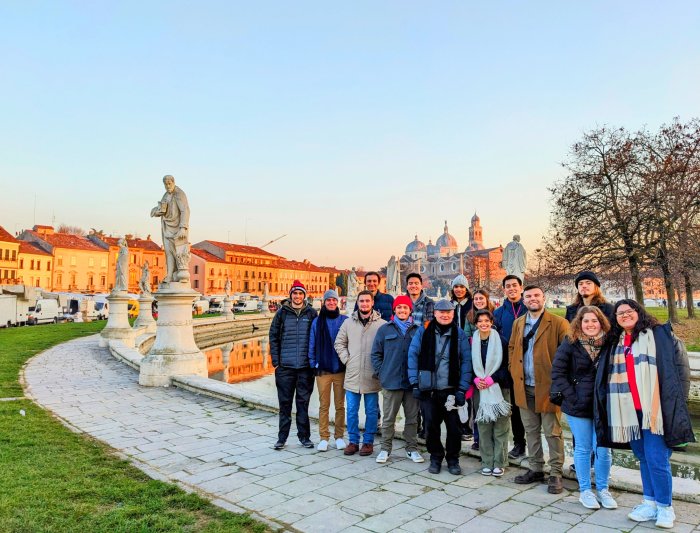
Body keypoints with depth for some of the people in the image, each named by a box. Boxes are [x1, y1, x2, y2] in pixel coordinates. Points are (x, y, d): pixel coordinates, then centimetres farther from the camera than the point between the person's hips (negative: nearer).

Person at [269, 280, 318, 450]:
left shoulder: (311, 313, 4)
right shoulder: (282, 313, 3)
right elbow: (273, 337, 5)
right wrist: (275, 361, -1)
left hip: (306, 366, 0)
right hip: (285, 366, 0)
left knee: (303, 402, 8)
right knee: (285, 403, 7)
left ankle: (304, 436, 20)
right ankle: (282, 438, 18)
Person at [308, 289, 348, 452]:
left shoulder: (345, 321, 1)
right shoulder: (317, 322, 4)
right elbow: (312, 345, 7)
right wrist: (313, 364, 3)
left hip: (341, 369, 0)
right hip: (323, 370, 1)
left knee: (340, 405, 8)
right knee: (324, 405, 5)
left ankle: (339, 436, 19)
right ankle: (324, 438, 14)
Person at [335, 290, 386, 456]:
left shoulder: (382, 324, -5)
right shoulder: (348, 322, 5)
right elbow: (339, 343, 12)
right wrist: (346, 359, 2)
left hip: (372, 377, -2)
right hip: (352, 375, 2)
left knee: (371, 411, 8)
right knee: (352, 410, 8)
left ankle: (368, 441, 22)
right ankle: (353, 441, 21)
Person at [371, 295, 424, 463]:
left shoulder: (418, 330, 3)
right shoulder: (385, 329, 4)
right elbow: (376, 353, 7)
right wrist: (381, 373, 0)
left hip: (412, 382, 1)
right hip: (391, 382, 0)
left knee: (412, 418, 11)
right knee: (388, 418, 8)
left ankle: (412, 448, 25)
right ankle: (385, 449, 20)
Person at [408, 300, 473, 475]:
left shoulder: (460, 335, 1)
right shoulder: (423, 332, 0)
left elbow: (466, 362, -1)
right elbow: (413, 356, -1)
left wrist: (462, 389, -7)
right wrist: (415, 382, -6)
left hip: (451, 390, 0)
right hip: (428, 389, 0)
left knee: (454, 426, 4)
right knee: (431, 426, 7)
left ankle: (453, 459, 25)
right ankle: (435, 457, 27)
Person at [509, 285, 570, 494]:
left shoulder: (558, 323, -8)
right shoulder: (518, 323, 10)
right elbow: (512, 348, 18)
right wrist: (513, 371, 7)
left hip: (547, 386, -5)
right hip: (524, 387, 5)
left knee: (552, 432, 4)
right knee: (531, 431, 15)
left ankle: (556, 474, 17)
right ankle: (535, 469, 28)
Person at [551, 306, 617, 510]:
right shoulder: (570, 344, -6)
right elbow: (557, 372, -5)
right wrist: (572, 397, -10)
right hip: (578, 405, -1)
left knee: (603, 449, 6)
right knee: (583, 449, 8)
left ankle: (602, 489, 25)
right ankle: (585, 490, 22)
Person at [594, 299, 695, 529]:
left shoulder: (658, 335, -1)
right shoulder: (614, 343, 15)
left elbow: (679, 365, -5)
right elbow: (608, 377, 17)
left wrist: (674, 401, -11)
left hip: (653, 408, -5)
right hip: (628, 411, 5)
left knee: (656, 458, -5)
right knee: (643, 457, 13)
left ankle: (664, 507, 12)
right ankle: (650, 502, 25)